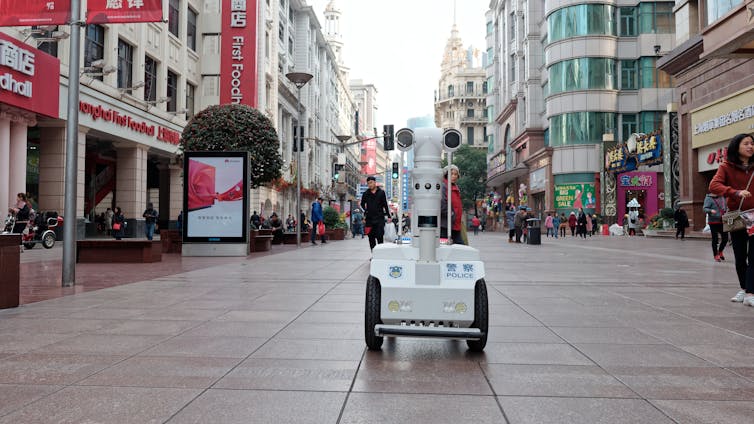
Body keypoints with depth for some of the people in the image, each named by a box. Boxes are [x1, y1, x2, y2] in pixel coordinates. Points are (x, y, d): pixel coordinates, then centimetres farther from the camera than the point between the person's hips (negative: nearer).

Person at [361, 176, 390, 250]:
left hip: (380, 219, -2)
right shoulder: (366, 194, 8)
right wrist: (364, 217, 6)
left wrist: (388, 216, 4)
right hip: (369, 219, 2)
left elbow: (385, 205, 8)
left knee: (379, 237, -9)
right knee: (371, 238, 4)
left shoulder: (381, 192, 5)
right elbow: (362, 205, 14)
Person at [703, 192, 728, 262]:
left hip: (722, 221, 6)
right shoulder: (709, 198, -8)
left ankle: (720, 252, 31)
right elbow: (705, 208, -17)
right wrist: (711, 210, -35)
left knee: (725, 238, 7)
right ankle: (715, 255, 15)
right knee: (715, 239, 2)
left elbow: (726, 207, 23)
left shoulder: (722, 197, 9)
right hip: (713, 222, -5)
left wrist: (726, 211, 5)